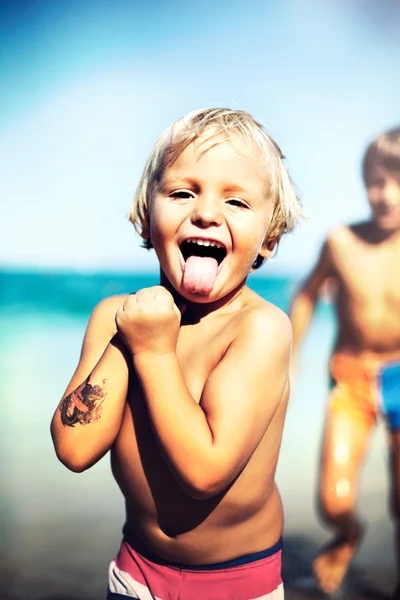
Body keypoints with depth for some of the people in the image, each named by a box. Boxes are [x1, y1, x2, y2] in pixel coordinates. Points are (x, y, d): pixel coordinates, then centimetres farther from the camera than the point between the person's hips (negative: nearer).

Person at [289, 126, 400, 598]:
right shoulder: (341, 242, -10)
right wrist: (288, 363, 10)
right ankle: (348, 536, 30)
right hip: (350, 378, 0)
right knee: (334, 501, -9)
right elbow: (308, 295, 6)